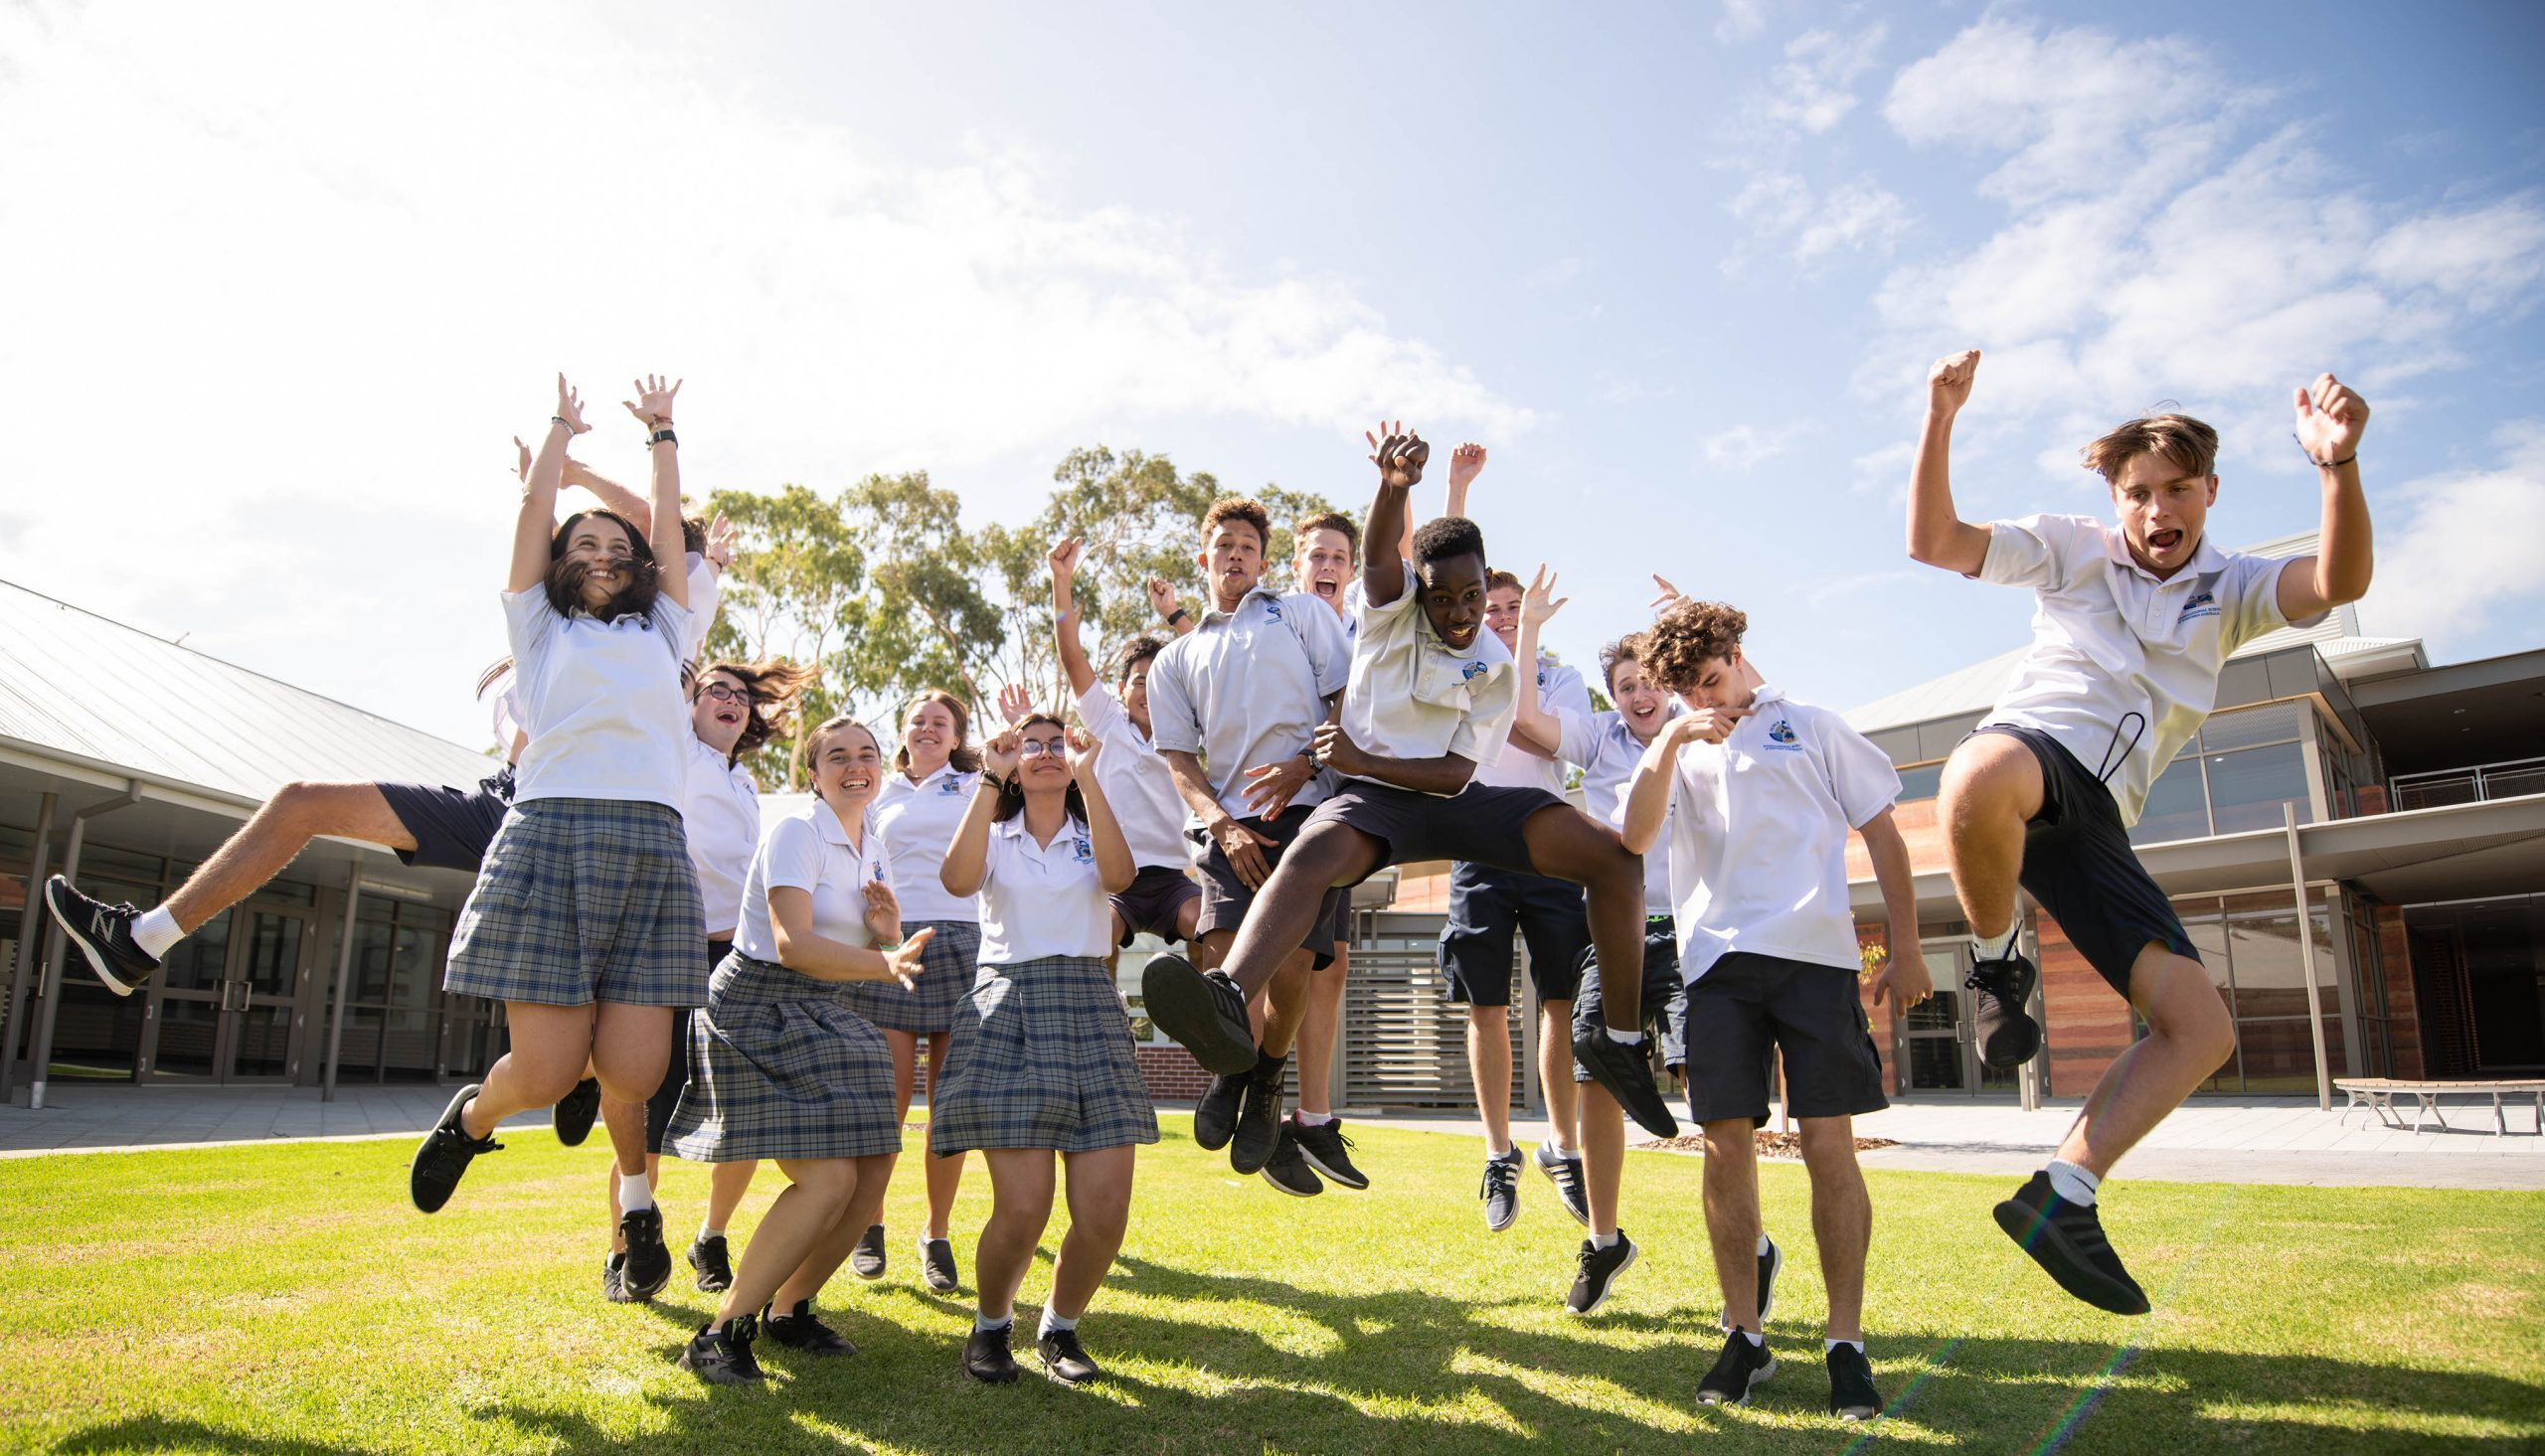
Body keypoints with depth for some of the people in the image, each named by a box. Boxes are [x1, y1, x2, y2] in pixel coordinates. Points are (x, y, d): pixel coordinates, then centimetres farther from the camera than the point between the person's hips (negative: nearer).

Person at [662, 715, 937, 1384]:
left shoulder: (873, 845, 11)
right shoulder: (796, 832, -14)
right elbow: (792, 944, -26)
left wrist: (888, 934, -5)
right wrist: (886, 964, -39)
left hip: (824, 1014, 8)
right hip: (757, 1006, -8)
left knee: (872, 1173, 1)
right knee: (828, 1178, -19)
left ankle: (789, 1310, 21)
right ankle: (721, 1333, -5)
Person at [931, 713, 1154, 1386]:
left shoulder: (1092, 837, 17)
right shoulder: (995, 837, 14)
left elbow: (1120, 875, -9)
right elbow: (958, 880, -11)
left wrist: (1086, 776, -12)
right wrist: (990, 778, -11)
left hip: (1090, 1009, 2)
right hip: (1008, 1008, -2)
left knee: (1105, 1210, -8)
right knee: (1023, 1207, -13)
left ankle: (1060, 1327, 20)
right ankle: (991, 1326, 16)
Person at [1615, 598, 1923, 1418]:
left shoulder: (1812, 728, 14)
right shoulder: (1679, 750, 19)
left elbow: (1883, 836, 13)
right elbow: (1633, 838, 1)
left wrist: (1906, 951, 6)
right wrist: (1670, 740, -8)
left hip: (1814, 952, -2)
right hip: (1717, 958, 2)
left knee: (1828, 1144, -7)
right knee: (1726, 1145, -2)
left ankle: (1845, 1341, 4)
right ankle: (1744, 1335, 11)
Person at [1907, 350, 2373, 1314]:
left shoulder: (2232, 591, 19)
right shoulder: (2074, 549, 13)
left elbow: (2338, 582, -4)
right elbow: (1933, 541, 1)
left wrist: (2337, 465, -23)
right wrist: (1940, 420, -13)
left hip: (2096, 823, 4)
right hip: (2030, 747, -4)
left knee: (2202, 1028, -6)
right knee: (1979, 779, -45)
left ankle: (2060, 1198, 2)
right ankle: (1997, 961, -16)